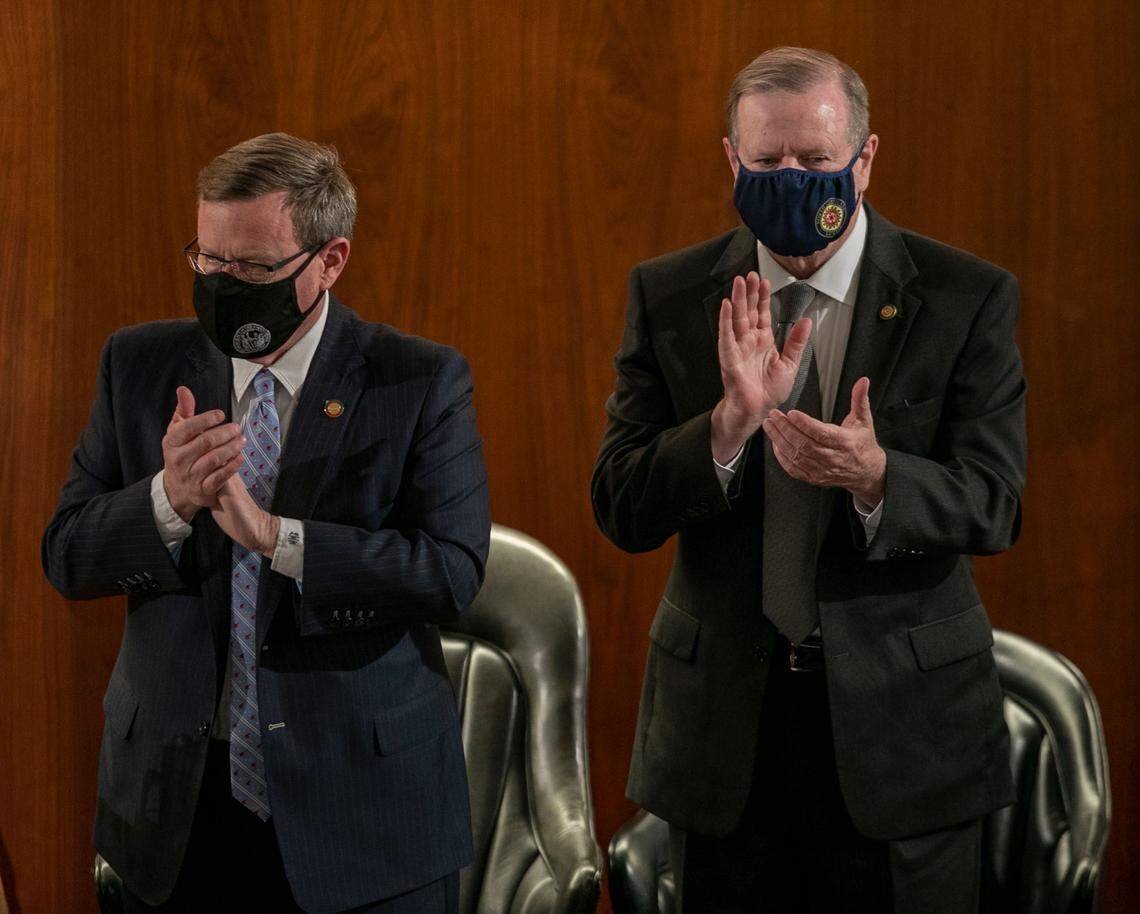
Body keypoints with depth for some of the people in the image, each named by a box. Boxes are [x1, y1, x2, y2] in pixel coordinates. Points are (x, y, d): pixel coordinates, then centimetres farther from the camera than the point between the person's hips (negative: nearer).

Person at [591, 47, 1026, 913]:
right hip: (724, 719, 1)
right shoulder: (668, 296, 0)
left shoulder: (966, 298, -5)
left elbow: (993, 505, -9)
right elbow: (621, 510, -5)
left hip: (904, 711, -1)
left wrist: (875, 476, -29)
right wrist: (733, 420, -23)